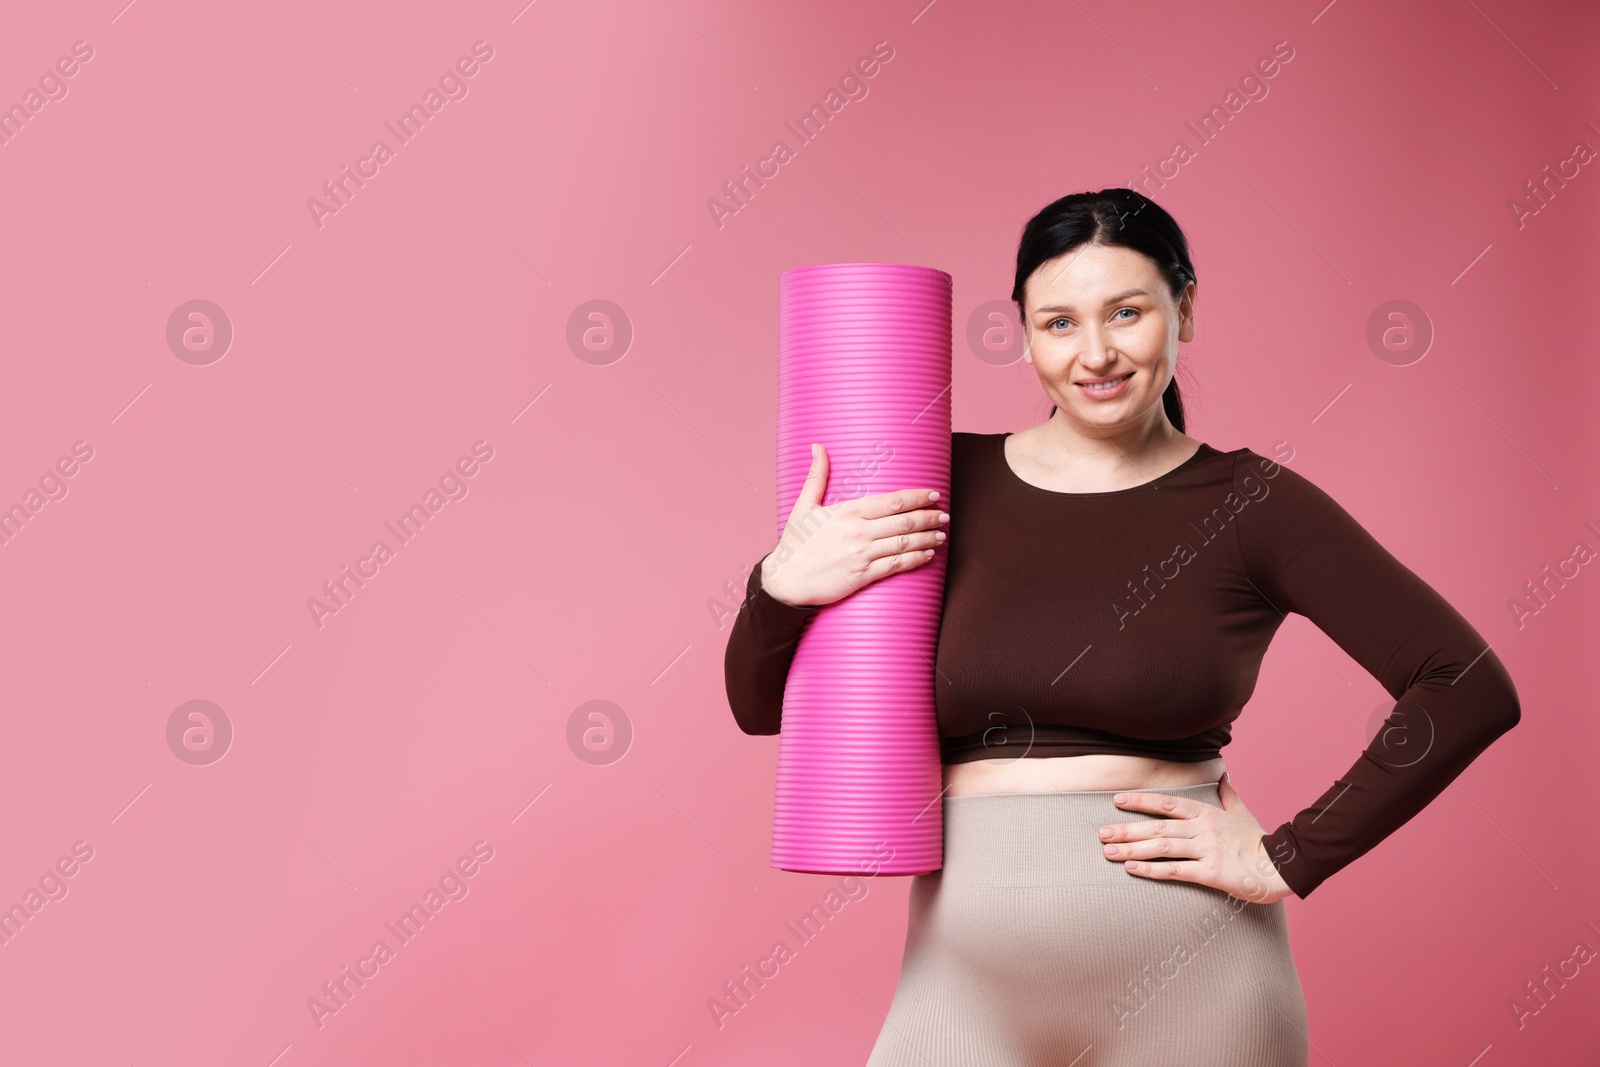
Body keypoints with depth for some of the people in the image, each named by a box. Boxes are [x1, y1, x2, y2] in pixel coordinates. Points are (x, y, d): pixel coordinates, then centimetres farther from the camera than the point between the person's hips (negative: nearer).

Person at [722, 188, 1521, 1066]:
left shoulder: (1251, 503, 0)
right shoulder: (951, 484, 4)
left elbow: (1469, 689, -5)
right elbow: (761, 706, 8)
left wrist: (1289, 858, -9)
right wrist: (782, 585, -13)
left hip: (1189, 979, -1)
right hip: (974, 975, 2)